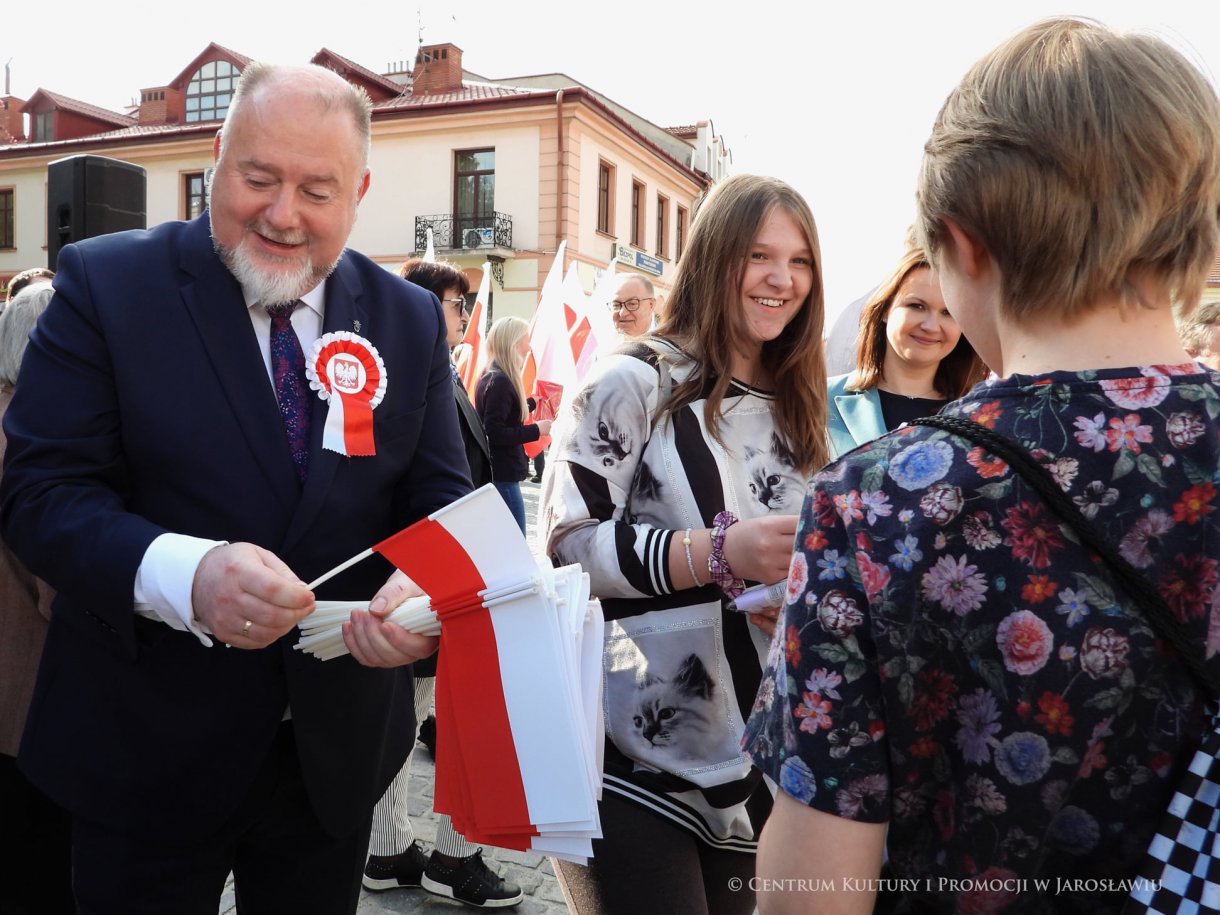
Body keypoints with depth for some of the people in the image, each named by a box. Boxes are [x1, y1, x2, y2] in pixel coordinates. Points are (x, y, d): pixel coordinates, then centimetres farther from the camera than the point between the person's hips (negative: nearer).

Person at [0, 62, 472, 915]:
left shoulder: (410, 319, 0)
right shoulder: (107, 283, -8)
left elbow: (441, 498, 0)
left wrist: (425, 589, -22)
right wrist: (184, 577, -31)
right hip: (145, 752, -2)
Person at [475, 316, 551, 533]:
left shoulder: (491, 377, 12)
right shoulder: (500, 381, -17)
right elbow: (494, 433, -23)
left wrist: (533, 402, 24)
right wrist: (536, 430, -17)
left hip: (499, 473, 10)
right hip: (503, 476, -10)